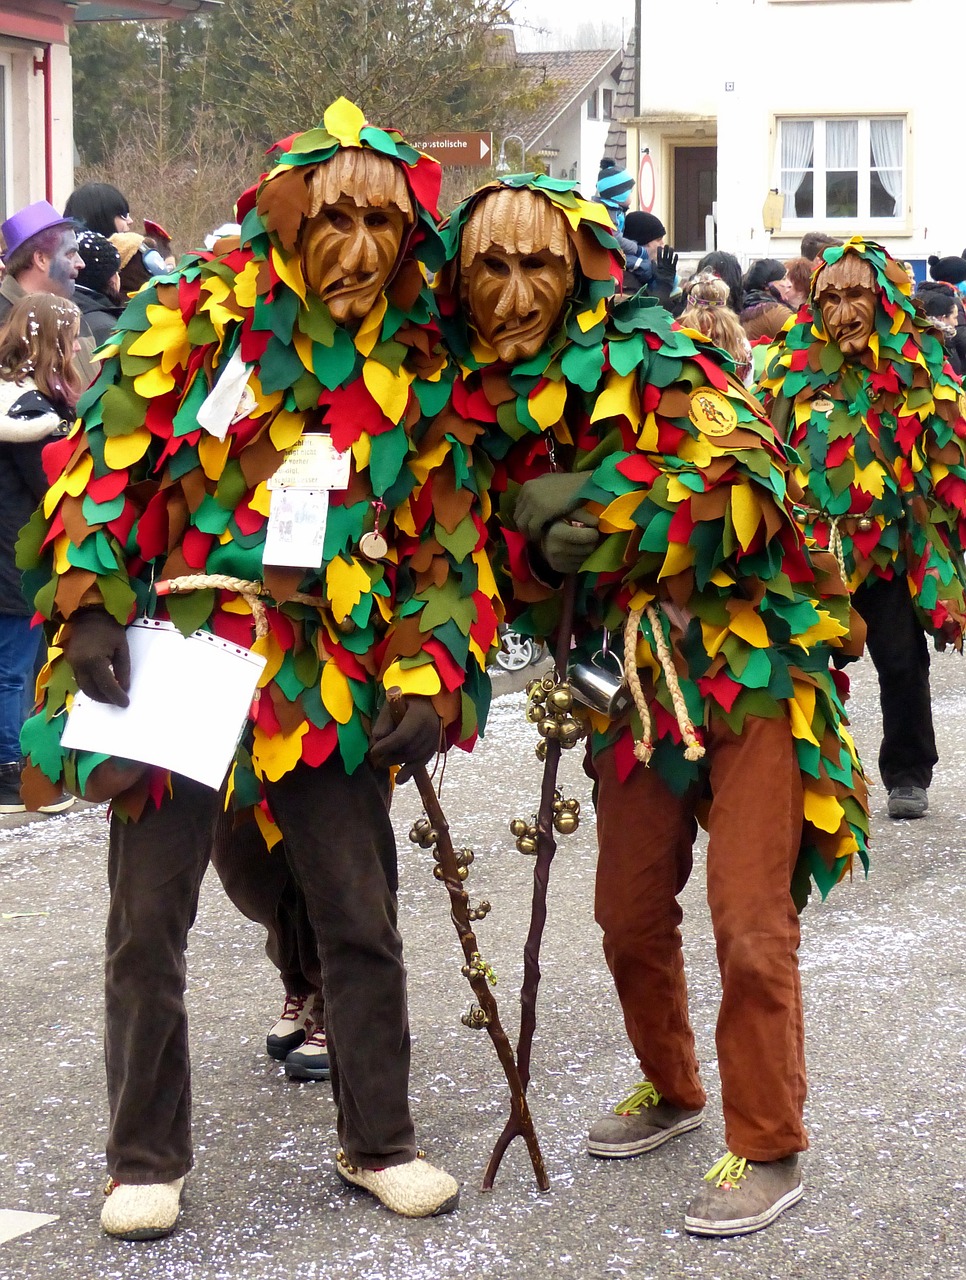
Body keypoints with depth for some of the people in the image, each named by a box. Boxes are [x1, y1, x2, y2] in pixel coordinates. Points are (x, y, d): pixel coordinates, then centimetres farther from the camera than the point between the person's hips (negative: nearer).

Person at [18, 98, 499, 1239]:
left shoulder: (416, 365, 5)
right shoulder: (194, 317, -5)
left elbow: (443, 536, 7)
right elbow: (104, 457, -4)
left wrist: (429, 678, -2)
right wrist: (90, 604, -12)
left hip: (329, 678, 3)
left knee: (362, 922, 8)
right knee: (148, 927, 4)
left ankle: (378, 1143, 27)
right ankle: (146, 1159, 20)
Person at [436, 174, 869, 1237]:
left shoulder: (648, 358, -11)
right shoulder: (479, 403, 5)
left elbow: (746, 485, -22)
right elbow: (511, 567, 11)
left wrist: (597, 509, -24)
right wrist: (535, 550, -11)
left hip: (748, 660, -6)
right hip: (634, 676, 6)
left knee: (749, 922, -7)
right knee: (630, 915, 13)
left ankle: (768, 1149, 7)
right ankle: (671, 1089, 37)